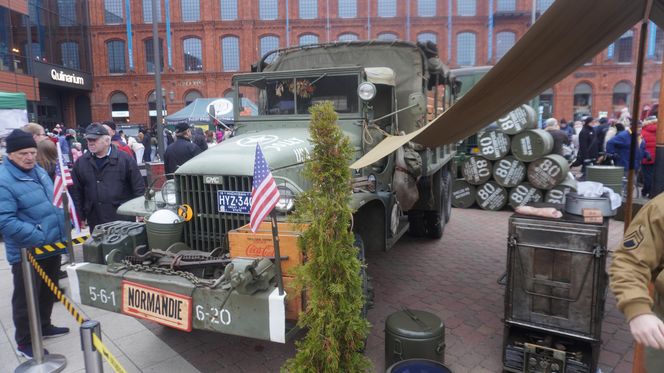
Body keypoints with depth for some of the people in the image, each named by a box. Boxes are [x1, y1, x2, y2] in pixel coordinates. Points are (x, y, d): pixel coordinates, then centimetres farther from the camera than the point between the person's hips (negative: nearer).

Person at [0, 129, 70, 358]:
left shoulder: (38, 171, 7)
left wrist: (63, 230, 11)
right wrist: (40, 238, -28)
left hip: (52, 246, 8)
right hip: (26, 252, -8)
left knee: (48, 293, 22)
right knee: (26, 299, 7)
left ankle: (44, 327, 41)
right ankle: (25, 343, 23)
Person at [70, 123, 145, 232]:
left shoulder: (125, 159, -3)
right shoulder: (81, 162, 6)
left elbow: (138, 187, -2)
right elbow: (76, 192, 11)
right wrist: (80, 217, 8)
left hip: (123, 219, -3)